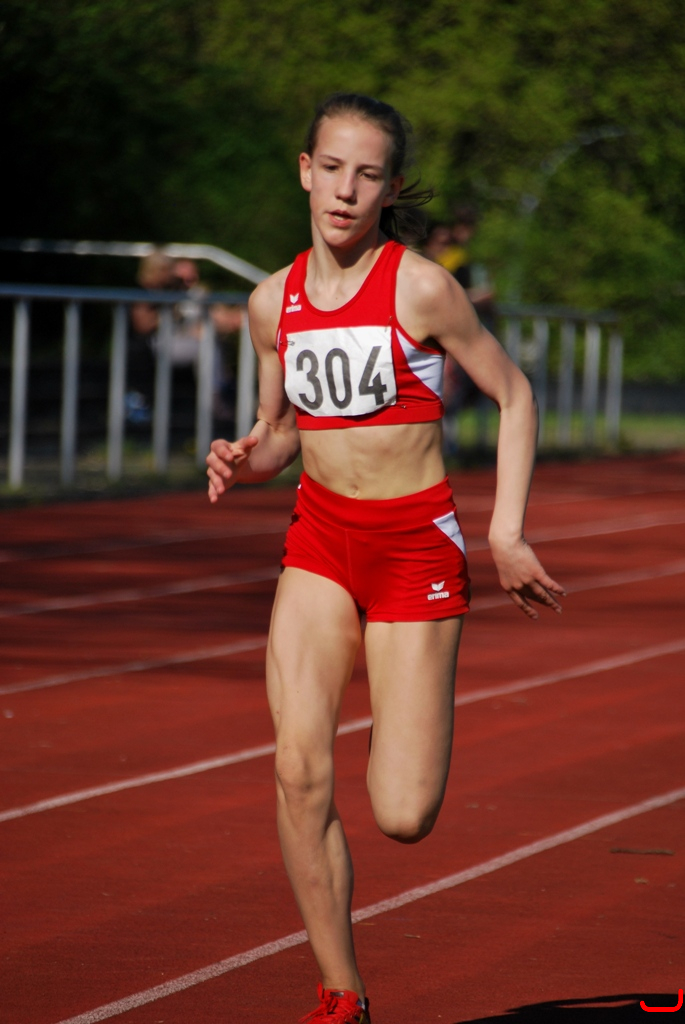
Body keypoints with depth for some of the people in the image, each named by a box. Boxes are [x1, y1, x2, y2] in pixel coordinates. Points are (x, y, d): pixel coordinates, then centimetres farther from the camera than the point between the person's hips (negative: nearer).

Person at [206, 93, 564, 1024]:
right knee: (300, 768, -16)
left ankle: (408, 730, 33)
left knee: (403, 820, -6)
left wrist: (506, 534, -6)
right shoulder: (275, 302, 2)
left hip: (416, 542, -3)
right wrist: (243, 463, -7)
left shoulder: (423, 289, -11)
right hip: (319, 539, 4)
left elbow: (514, 395, -1)